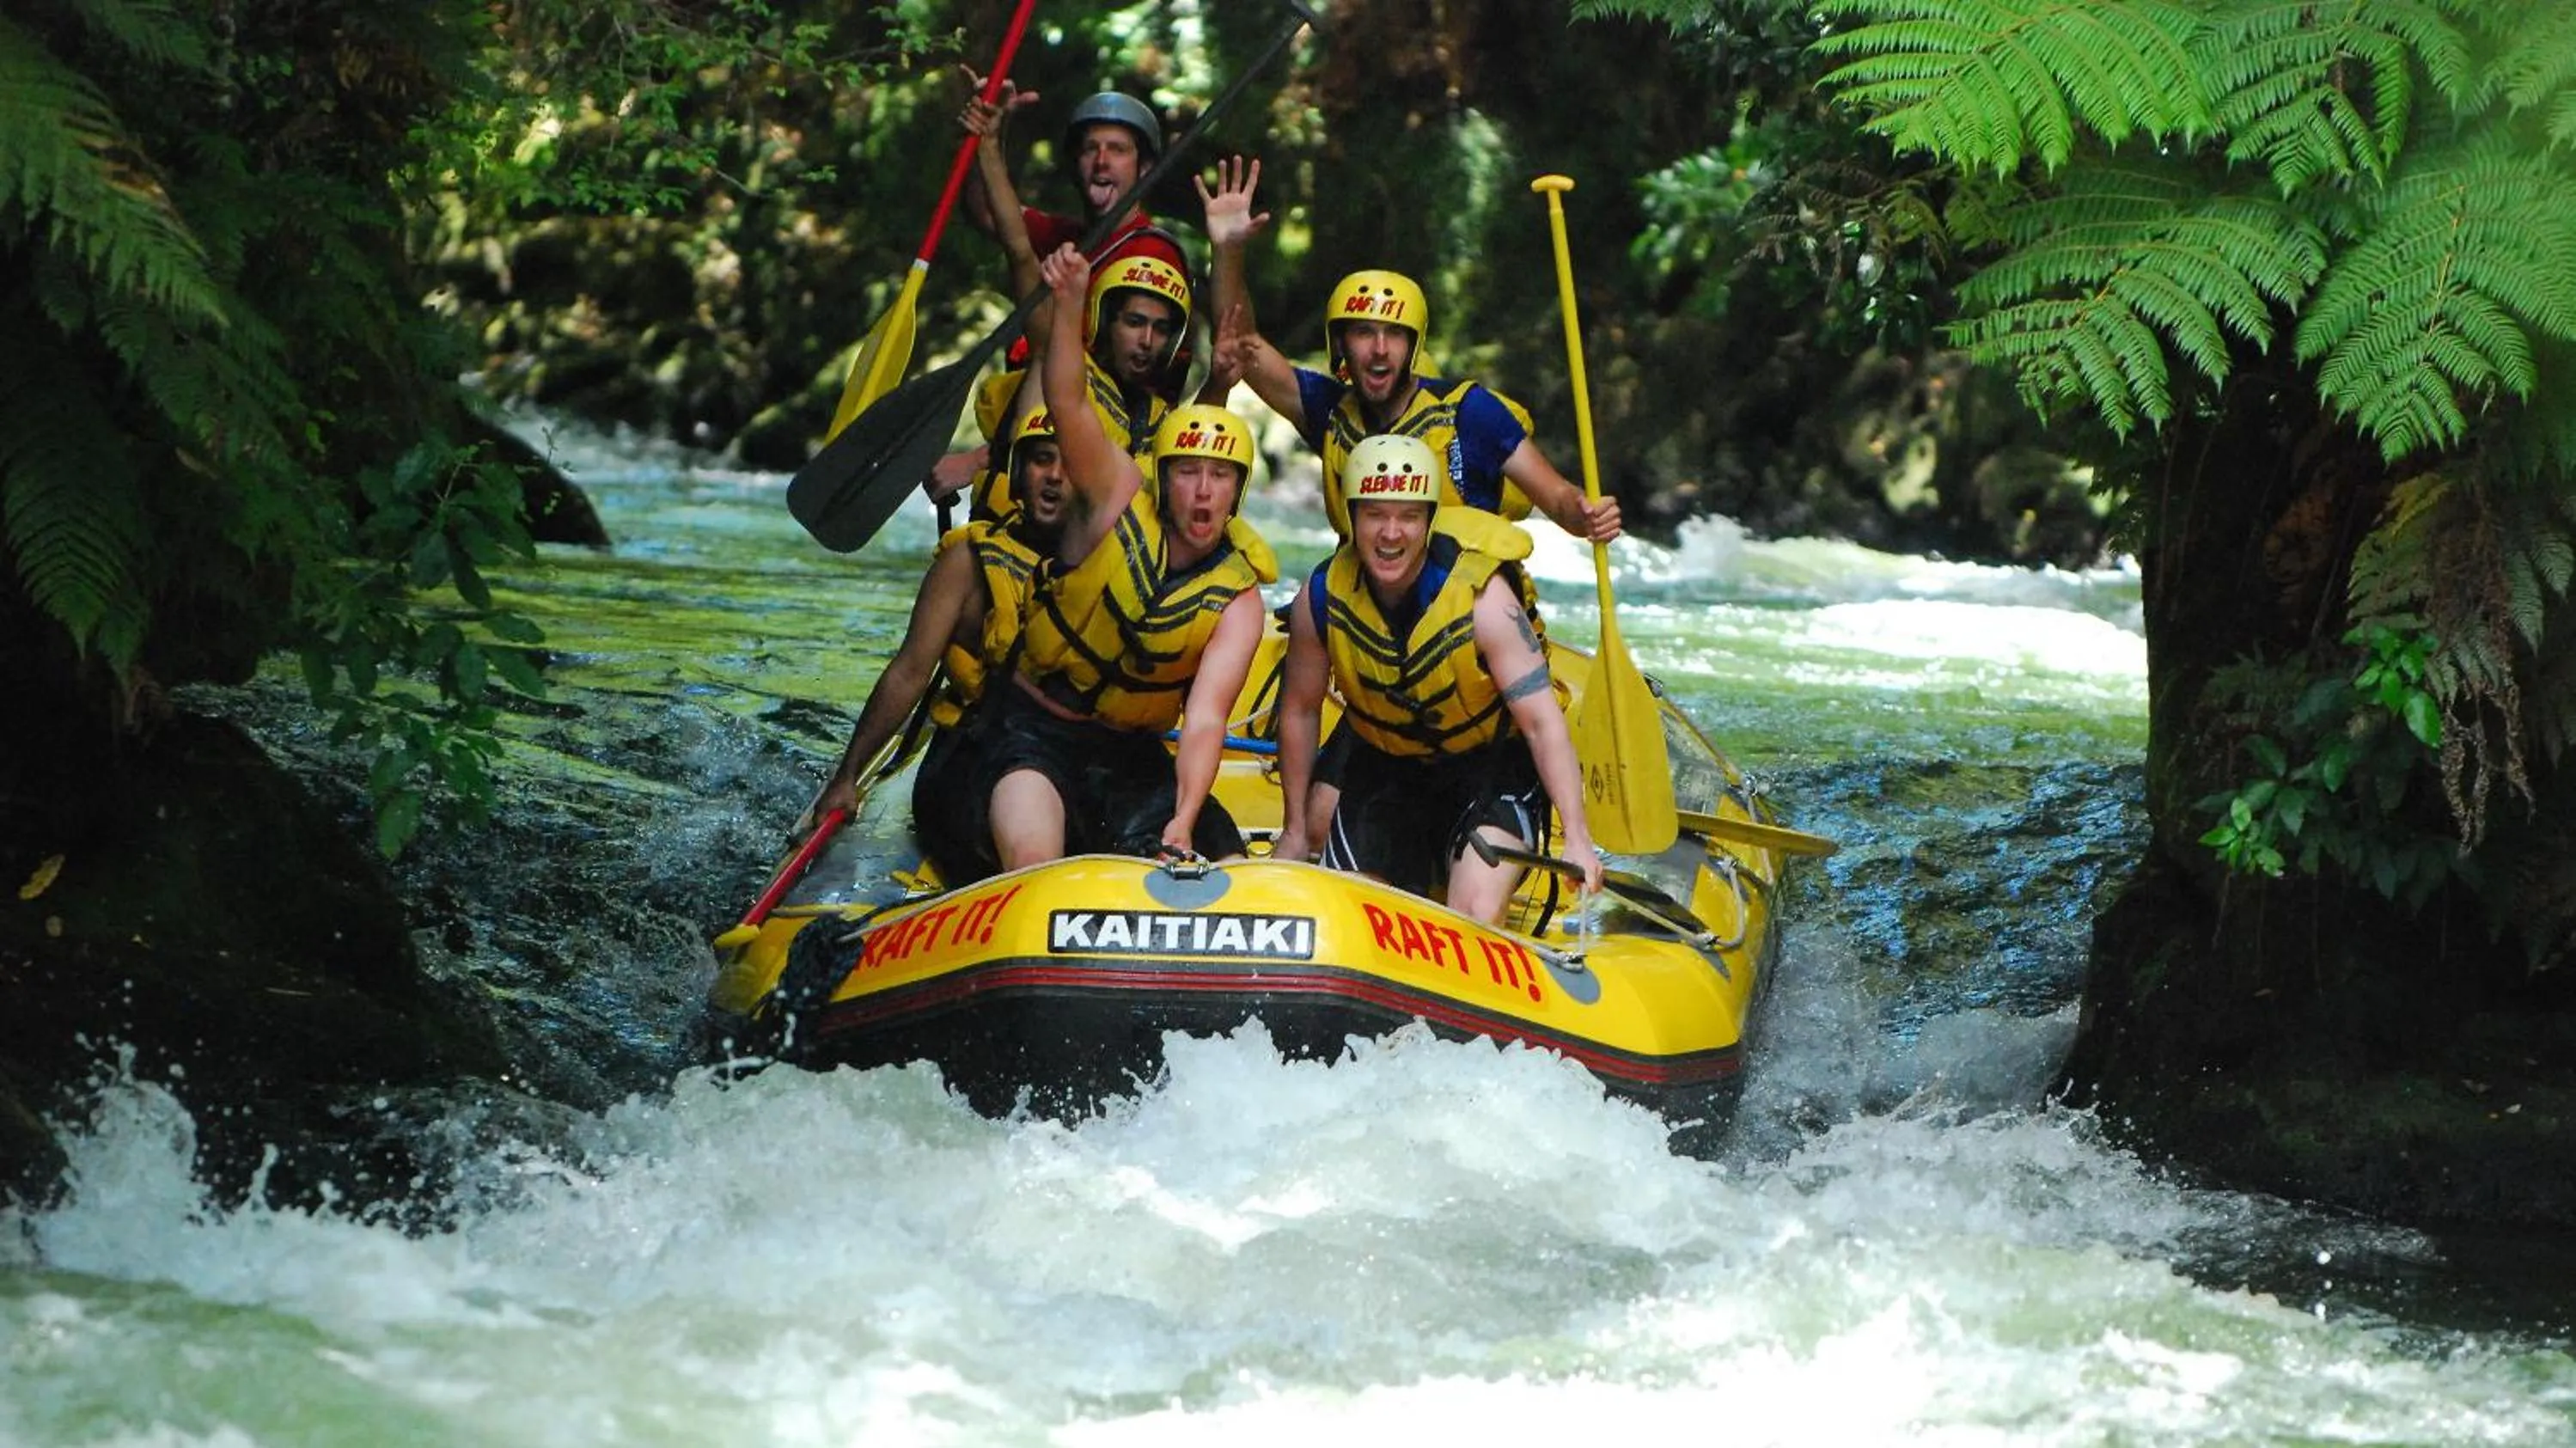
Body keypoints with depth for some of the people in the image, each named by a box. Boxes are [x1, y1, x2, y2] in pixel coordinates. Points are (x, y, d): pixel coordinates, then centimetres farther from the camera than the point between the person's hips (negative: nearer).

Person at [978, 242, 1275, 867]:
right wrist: (1069, 303, -41)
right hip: (1038, 734, -3)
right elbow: (1067, 402, -24)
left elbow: (1205, 719, -18)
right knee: (1032, 862, -31)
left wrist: (1183, 823, -33)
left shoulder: (1238, 596, -6)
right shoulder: (1120, 503, -8)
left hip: (1134, 756, 3)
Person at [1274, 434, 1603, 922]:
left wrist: (1577, 838, -34)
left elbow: (1541, 719, -27)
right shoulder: (1321, 598, -15)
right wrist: (1294, 831, 6)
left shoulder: (1481, 594, -26)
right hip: (1384, 770, 4)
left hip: (1493, 767, -4)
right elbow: (1300, 711, 1)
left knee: (1475, 918, -23)